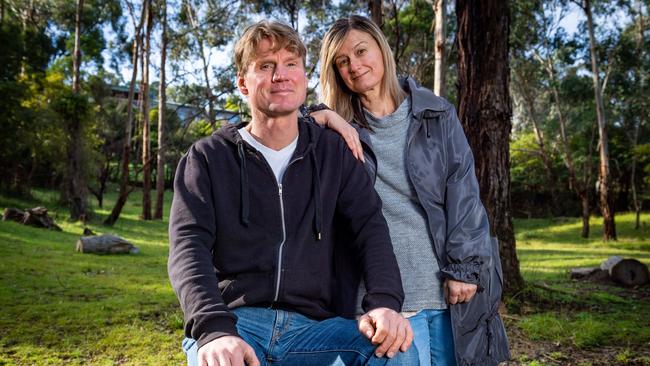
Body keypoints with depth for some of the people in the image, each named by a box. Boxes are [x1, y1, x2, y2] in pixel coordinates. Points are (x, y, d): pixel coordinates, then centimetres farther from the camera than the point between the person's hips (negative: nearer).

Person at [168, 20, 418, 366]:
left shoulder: (333, 152, 12)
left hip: (310, 325, 3)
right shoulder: (208, 157, 4)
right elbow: (189, 247, -7)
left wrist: (384, 301, -16)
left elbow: (370, 227, 3)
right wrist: (214, 329, -26)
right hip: (233, 321, -2)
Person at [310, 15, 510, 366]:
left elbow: (463, 192, -1)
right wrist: (320, 117, -16)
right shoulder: (339, 127, 3)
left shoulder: (436, 114, 4)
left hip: (447, 287, 1)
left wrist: (463, 267, -7)